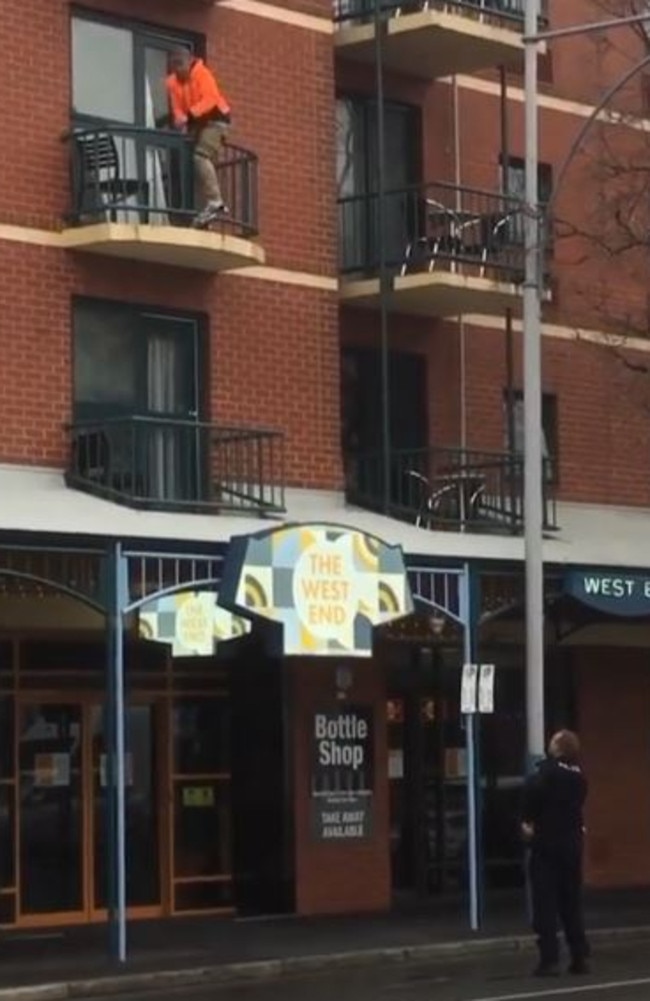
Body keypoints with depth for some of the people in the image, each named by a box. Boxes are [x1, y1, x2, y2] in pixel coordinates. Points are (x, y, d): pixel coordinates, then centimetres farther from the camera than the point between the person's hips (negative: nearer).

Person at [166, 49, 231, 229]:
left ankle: (215, 202, -31)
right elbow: (177, 107, 0)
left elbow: (211, 99, -27)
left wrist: (190, 114, -38)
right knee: (198, 161, 4)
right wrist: (180, 119, -24)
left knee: (201, 156, -25)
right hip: (196, 123, 8)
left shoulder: (202, 74, -15)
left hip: (214, 119, -8)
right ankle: (208, 207, 6)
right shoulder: (173, 82, 4)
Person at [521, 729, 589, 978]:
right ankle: (580, 957, 10)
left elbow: (533, 790, -25)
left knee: (545, 904, -2)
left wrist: (527, 820, -10)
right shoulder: (578, 775, 10)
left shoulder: (549, 770, -10)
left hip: (547, 844, -6)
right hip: (572, 843, 6)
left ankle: (549, 959, -7)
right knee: (571, 903, 13)